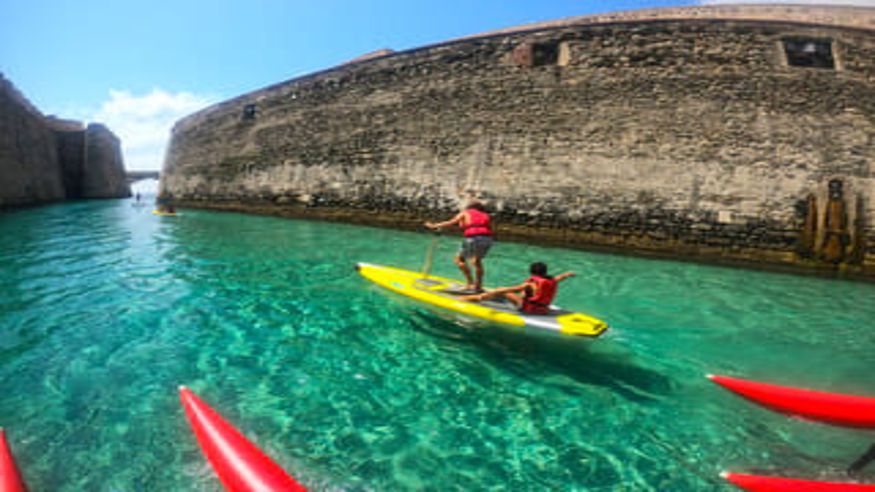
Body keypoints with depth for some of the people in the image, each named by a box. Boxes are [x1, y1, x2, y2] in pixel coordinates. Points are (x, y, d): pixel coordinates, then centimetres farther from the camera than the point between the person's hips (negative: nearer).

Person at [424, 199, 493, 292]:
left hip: (473, 238, -5)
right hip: (487, 238, 5)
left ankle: (470, 283, 5)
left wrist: (434, 226, 19)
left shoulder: (465, 213, 19)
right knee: (477, 261, 25)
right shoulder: (485, 215, 30)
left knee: (459, 259, 13)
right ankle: (478, 286, 29)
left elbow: (451, 222, 10)